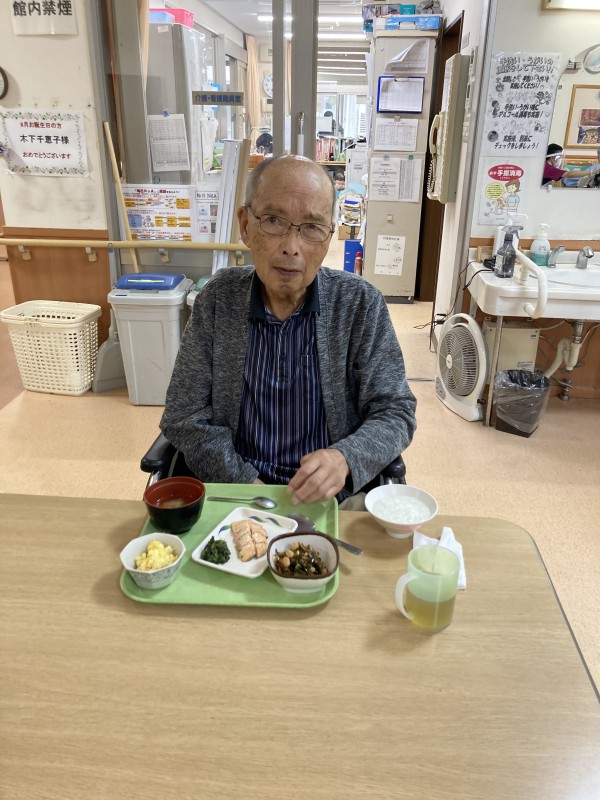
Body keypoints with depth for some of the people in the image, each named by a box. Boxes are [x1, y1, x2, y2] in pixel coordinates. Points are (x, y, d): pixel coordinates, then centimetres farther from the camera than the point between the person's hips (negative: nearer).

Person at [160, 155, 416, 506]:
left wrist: (345, 459, -24)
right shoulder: (218, 298, -2)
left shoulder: (361, 304, -5)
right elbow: (185, 414, -1)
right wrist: (248, 486, -13)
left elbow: (396, 412, -3)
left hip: (329, 500, 0)